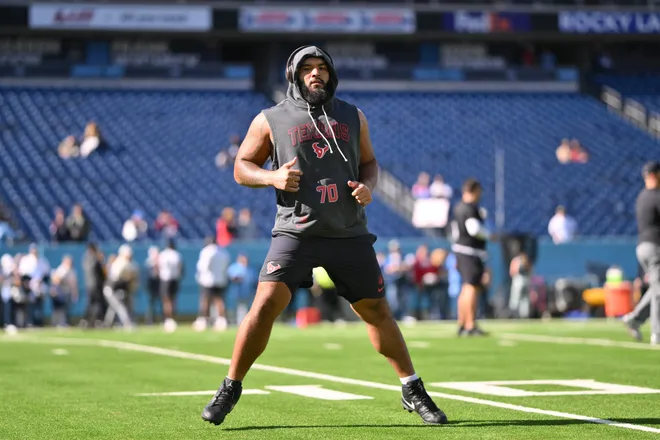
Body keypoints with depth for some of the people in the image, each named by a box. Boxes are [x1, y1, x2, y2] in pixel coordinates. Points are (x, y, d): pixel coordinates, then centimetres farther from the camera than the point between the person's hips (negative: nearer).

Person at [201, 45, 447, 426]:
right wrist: (272, 177, -13)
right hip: (296, 232, -2)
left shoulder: (353, 117, 11)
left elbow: (369, 162, 19)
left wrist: (368, 186, -3)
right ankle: (230, 390, 0)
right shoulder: (271, 120, 3)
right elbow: (242, 167, 7)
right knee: (266, 305, -15)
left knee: (376, 311, 6)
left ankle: (413, 391, 19)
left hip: (350, 234, 2)